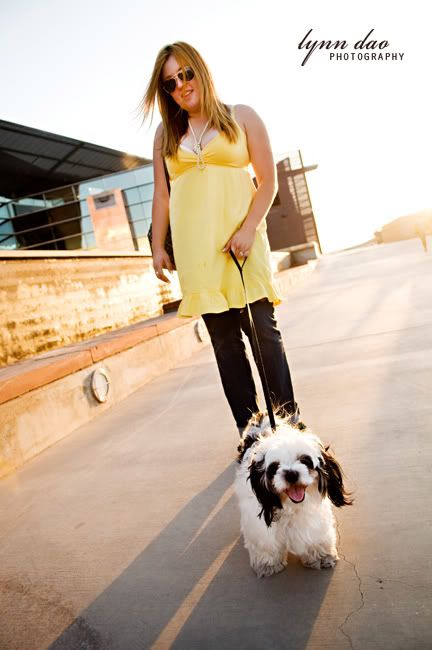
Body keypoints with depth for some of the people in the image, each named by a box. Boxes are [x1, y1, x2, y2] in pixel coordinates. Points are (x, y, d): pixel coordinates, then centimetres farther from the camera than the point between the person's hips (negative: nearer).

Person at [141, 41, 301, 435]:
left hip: (240, 239, -2)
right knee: (224, 339, 2)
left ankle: (288, 415, 8)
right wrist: (158, 247, 8)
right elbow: (162, 195, 16)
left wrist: (248, 229, -12)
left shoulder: (241, 118, 9)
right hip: (193, 249, 3)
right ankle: (249, 425, 10)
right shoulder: (165, 134, 17)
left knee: (262, 329, -6)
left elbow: (268, 181, 2)